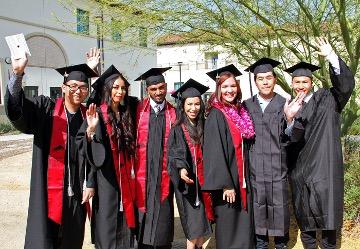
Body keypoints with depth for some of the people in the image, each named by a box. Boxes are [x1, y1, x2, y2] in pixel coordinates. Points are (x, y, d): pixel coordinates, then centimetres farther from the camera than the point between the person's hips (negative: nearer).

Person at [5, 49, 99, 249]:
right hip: (48, 192, -3)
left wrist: (90, 184, 3)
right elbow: (17, 109, -20)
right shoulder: (46, 108, -2)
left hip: (76, 194, 3)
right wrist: (17, 74, -34)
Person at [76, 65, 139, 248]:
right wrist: (90, 130, -29)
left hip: (126, 178, 5)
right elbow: (81, 144, -15)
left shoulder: (127, 114, 8)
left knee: (125, 219, 11)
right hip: (106, 178, -4)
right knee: (107, 219, 2)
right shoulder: (97, 114, -8)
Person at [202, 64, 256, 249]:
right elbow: (215, 152, -16)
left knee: (245, 226, 12)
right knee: (228, 230, 4)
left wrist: (246, 178, 9)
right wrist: (226, 184, -20)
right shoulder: (216, 115, -11)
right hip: (226, 180, -7)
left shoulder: (240, 112, 10)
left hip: (242, 179, 7)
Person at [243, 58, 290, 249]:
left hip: (277, 166, -1)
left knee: (279, 204, 6)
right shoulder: (247, 106, 5)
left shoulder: (284, 105, 1)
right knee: (257, 204, 9)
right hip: (254, 166, 1)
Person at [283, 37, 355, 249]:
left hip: (324, 164, -3)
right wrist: (290, 119, -21)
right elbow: (291, 138, -1)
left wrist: (331, 56, -26)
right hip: (300, 167, 3)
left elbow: (346, 84, -15)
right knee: (305, 211, 10)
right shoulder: (290, 107, 9)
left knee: (326, 208, -3)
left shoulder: (325, 99, 3)